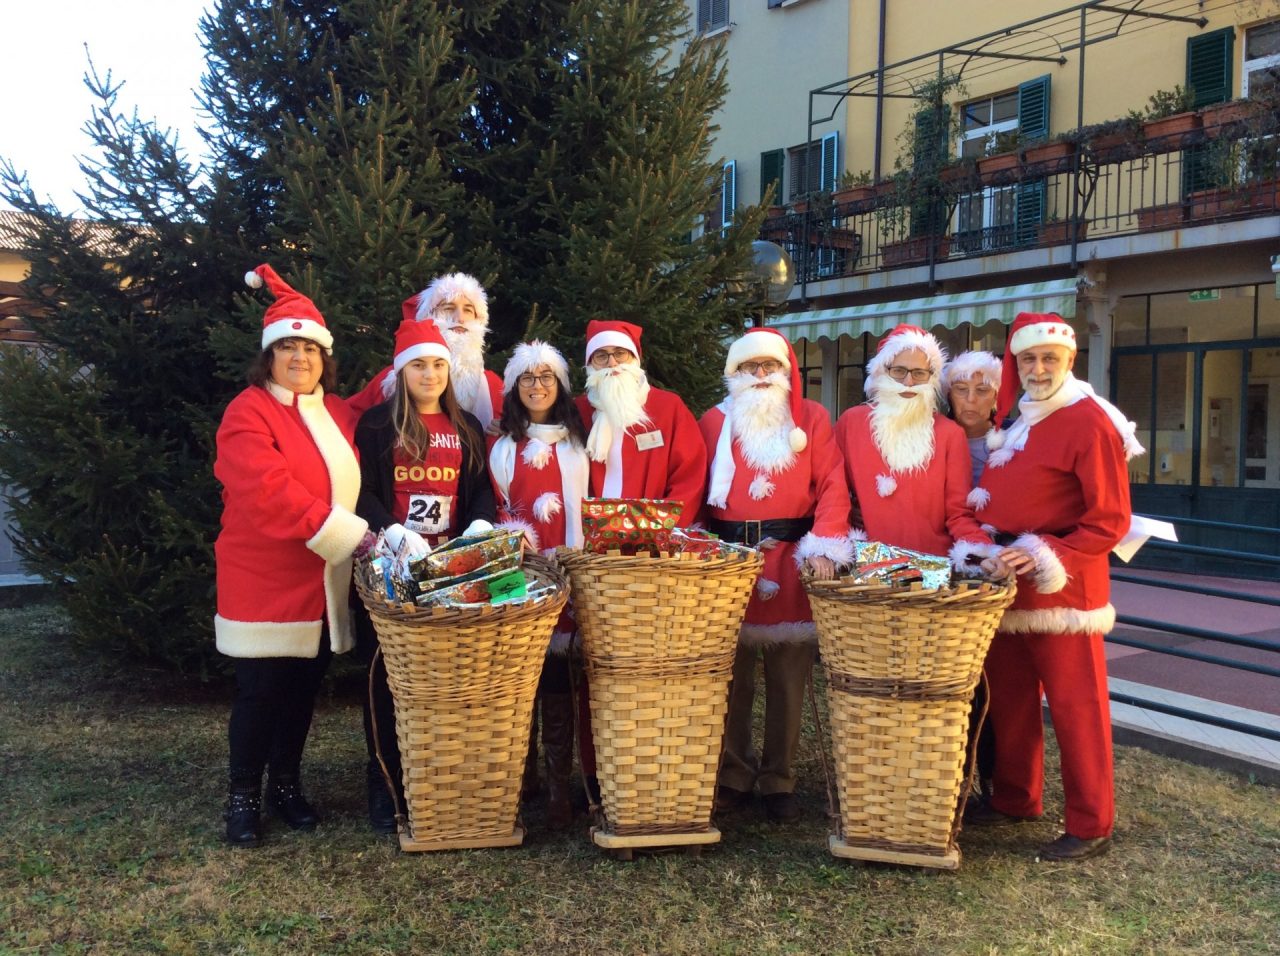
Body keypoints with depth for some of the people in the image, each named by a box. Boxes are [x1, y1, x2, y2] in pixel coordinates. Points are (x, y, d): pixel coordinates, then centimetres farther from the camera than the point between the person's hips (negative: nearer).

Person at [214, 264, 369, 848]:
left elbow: (356, 484, 15)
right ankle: (243, 796, 20)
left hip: (324, 582, 6)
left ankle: (287, 784, 31)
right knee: (261, 692, 3)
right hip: (265, 580, -5)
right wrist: (351, 534, -25)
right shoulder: (249, 413, -11)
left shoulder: (338, 415, 10)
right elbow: (269, 494, -23)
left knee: (303, 689, 14)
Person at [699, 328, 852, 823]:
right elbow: (697, 490, 6)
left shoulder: (811, 417, 7)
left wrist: (825, 544, -17)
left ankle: (779, 780, 16)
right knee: (731, 675, 4)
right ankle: (733, 776, 17)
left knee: (787, 678, 4)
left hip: (791, 557, -1)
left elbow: (833, 485, -3)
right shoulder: (714, 421, 11)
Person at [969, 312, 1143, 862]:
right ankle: (1015, 800, 29)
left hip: (1061, 586, -7)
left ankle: (1091, 827, 11)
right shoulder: (1019, 421, 13)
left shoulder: (1090, 422, -10)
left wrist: (1051, 558, -22)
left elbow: (1109, 520, -13)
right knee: (1009, 698, 14)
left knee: (1075, 705, 0)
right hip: (1006, 581, 7)